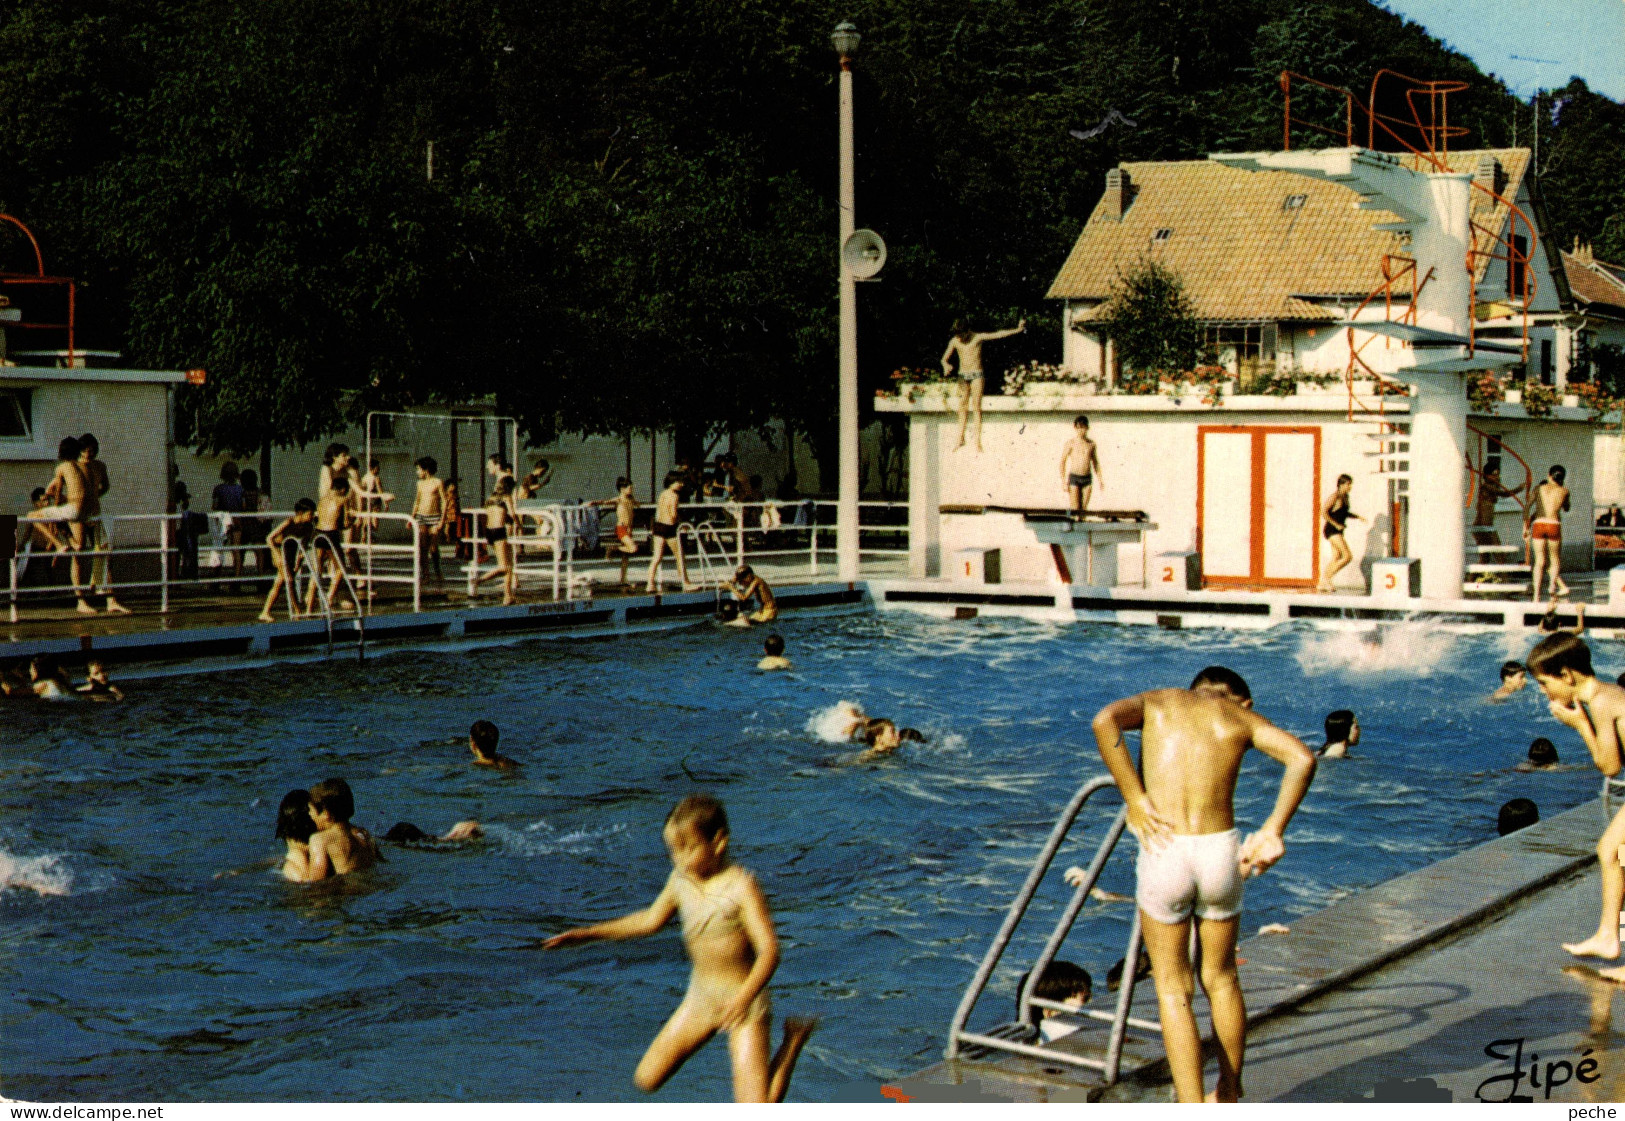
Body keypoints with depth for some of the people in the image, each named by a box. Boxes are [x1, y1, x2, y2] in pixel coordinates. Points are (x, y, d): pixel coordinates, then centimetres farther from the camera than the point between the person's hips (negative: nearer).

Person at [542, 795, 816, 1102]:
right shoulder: (681, 880, -1)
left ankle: (793, 1040, 13)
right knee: (647, 1078, 9)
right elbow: (651, 919, 18)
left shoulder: (740, 886, -21)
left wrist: (744, 997, -44)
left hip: (744, 1000, -7)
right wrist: (589, 933, 17)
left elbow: (769, 949, -28)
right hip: (700, 996, 7)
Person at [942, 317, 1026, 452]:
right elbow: (945, 358, 4)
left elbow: (998, 334, -7)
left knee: (976, 406, -9)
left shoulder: (978, 337, -4)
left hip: (977, 375, -3)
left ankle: (978, 440, -11)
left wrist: (1017, 330, -14)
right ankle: (961, 438, 9)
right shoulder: (954, 342, 4)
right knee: (962, 407, 3)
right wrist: (946, 366, -19)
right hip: (963, 375, 3)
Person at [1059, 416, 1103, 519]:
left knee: (1083, 509, 3)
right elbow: (1062, 461, -2)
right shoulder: (1071, 443, -2)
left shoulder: (1091, 444, 9)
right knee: (1075, 508, -8)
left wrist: (1100, 478, 14)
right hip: (1074, 477, -3)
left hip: (1087, 478, 3)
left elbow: (1095, 462, 19)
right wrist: (1063, 480, -9)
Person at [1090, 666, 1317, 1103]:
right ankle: (1229, 1096, 39)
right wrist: (1271, 831, -5)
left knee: (1173, 989, 12)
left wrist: (1135, 800, -7)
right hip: (1221, 850, 1)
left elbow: (1104, 720, -7)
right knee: (1221, 980, 23)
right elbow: (1302, 758, -3)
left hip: (1164, 852, -1)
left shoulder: (1158, 702, 16)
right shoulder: (1240, 716, 15)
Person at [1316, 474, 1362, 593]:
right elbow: (1323, 512, -20)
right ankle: (1327, 578, -8)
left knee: (1336, 558, 11)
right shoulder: (1335, 496, -15)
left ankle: (1323, 584, 16)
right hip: (1332, 530, -9)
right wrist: (1336, 524, -19)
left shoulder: (1345, 497, 12)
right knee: (1348, 556, -14)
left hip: (1338, 531, 9)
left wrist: (1357, 517, 12)